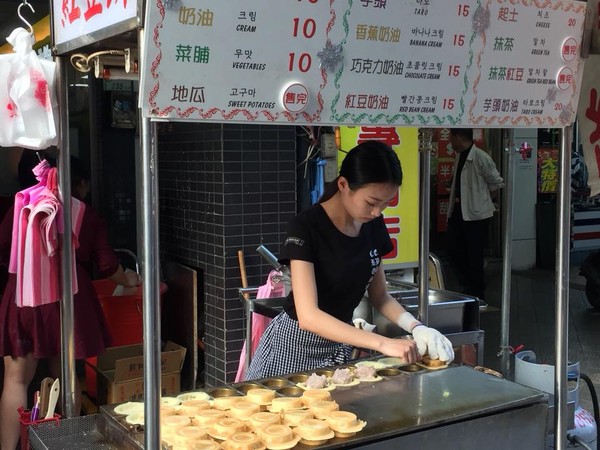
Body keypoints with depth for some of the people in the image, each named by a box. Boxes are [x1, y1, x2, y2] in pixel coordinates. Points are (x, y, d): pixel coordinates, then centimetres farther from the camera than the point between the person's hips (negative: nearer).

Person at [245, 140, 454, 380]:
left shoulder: (373, 226, -4)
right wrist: (383, 344, -36)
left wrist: (416, 327, -13)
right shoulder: (306, 228, -23)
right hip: (297, 344, -5)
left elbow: (379, 295, 6)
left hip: (340, 345, 5)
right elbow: (308, 316, -30)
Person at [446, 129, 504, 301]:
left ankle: (477, 295, 15)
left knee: (474, 256, 1)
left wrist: (481, 192, -1)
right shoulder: (459, 157, 9)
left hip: (476, 214, -8)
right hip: (457, 212, 8)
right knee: (454, 250, 13)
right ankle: (465, 286, 29)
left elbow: (497, 182, -10)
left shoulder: (481, 158, -17)